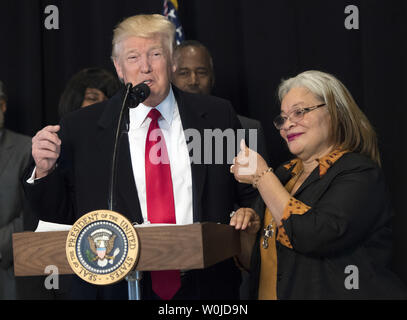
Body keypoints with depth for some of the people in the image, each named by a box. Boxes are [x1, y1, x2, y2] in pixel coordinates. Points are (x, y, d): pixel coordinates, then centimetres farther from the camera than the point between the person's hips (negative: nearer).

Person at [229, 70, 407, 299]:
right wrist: (248, 232, -7)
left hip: (334, 293, -5)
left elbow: (314, 237, -23)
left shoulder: (360, 173, -9)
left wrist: (261, 175, -16)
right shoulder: (284, 175, 9)